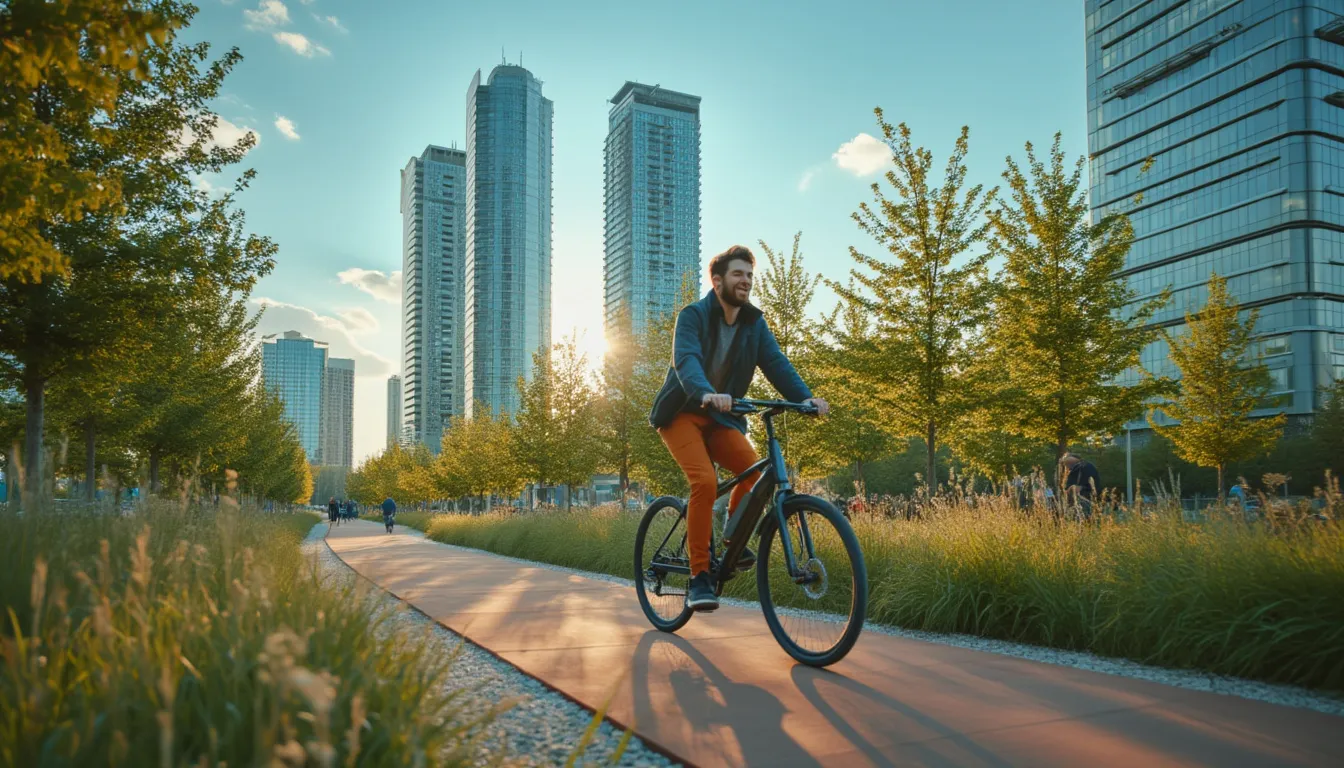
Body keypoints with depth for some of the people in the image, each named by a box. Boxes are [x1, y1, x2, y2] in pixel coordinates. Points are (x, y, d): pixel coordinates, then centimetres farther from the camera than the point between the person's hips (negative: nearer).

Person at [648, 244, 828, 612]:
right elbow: (685, 360, -30)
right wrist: (706, 394, -51)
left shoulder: (754, 324, 3)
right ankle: (698, 578, -17)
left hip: (721, 417, 5)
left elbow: (776, 363, -8)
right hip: (682, 413, -5)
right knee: (705, 481, -27)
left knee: (756, 471, -21)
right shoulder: (693, 315, -13)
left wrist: (805, 397, -27)